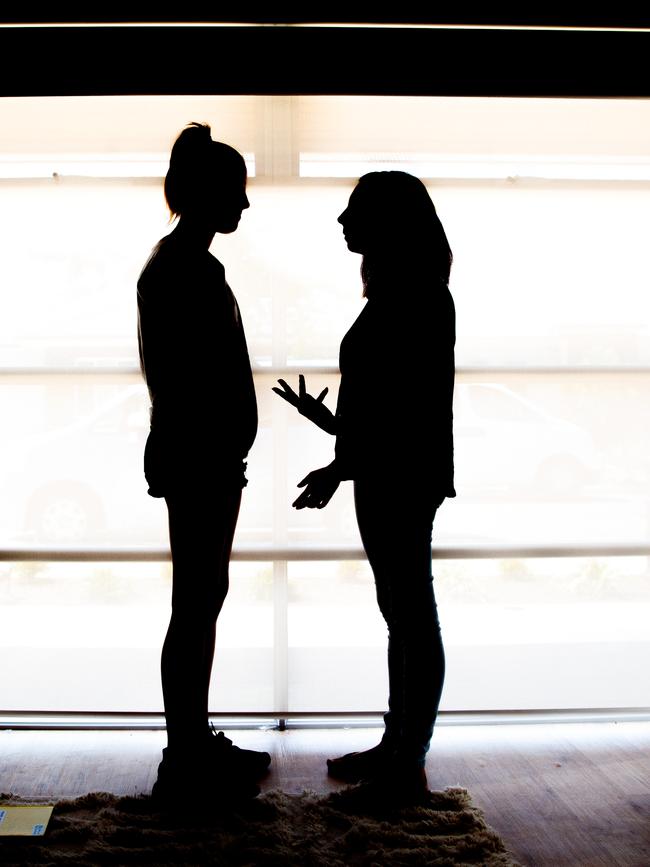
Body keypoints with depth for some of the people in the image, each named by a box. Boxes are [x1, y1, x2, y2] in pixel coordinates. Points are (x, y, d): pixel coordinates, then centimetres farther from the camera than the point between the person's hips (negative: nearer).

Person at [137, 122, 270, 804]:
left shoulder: (189, 263, 17)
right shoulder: (183, 268, -15)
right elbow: (182, 382, -21)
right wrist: (208, 465, -21)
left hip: (208, 456, 10)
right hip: (198, 458, -10)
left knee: (205, 598, 14)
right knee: (196, 602, -3)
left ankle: (196, 744, 24)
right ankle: (183, 762, 8)